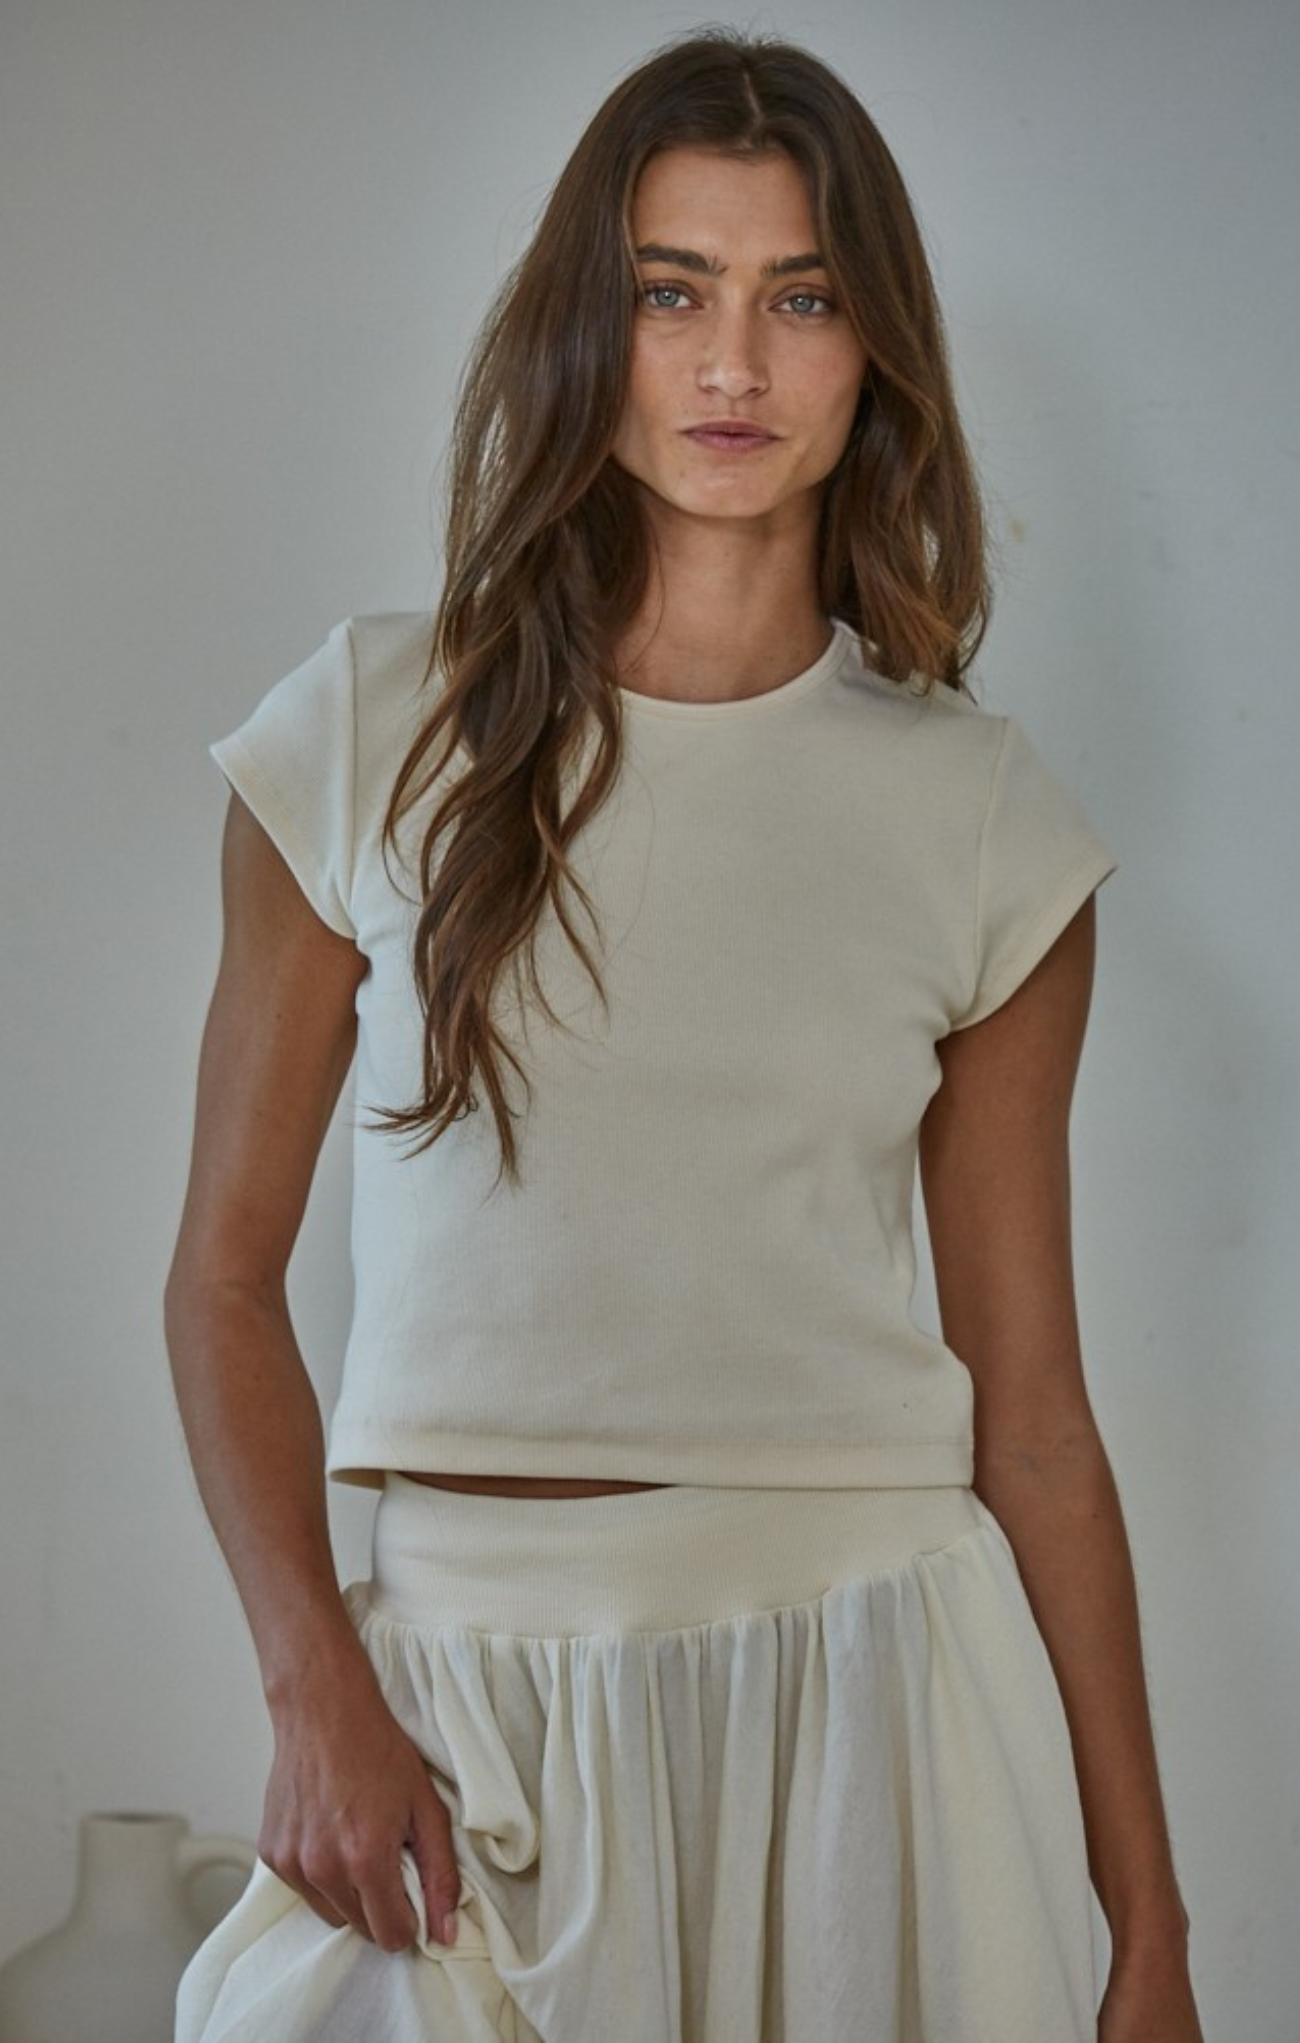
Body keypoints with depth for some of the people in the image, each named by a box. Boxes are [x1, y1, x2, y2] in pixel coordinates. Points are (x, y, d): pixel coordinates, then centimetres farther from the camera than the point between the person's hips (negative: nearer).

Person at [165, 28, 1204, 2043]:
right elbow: (227, 1271, 3)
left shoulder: (986, 826, 2)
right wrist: (317, 1690, -12)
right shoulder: (373, 740, 0)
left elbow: (1031, 1405, 3)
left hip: (873, 1669, 1)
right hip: (473, 1679, 0)